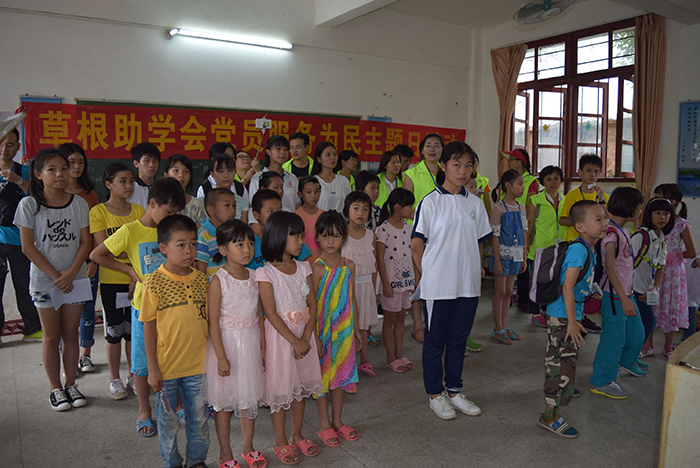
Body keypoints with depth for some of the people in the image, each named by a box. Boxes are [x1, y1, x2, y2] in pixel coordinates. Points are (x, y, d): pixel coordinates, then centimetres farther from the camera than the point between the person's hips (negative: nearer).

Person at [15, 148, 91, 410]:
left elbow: (85, 242, 0)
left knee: (71, 334, 9)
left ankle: (71, 385, 22)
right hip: (44, 280, -2)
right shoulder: (29, 205, -5)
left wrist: (71, 273, -13)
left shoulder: (78, 204, 2)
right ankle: (56, 389, 21)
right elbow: (28, 247, -8)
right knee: (51, 337, 7)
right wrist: (55, 276, -13)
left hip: (74, 279, 2)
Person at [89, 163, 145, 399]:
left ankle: (132, 374, 27)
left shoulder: (139, 211, 5)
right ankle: (114, 379, 22)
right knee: (114, 331, 7)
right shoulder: (98, 212, -5)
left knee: (133, 329, 12)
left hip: (137, 280, 3)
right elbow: (101, 249, -12)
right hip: (111, 281, -2)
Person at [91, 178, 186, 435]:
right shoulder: (130, 231, -9)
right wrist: (131, 270, -5)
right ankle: (144, 411, 26)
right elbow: (96, 255, -2)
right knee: (142, 361, 9)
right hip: (144, 305, -3)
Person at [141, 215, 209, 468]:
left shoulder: (200, 279, 0)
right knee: (168, 420, 14)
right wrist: (152, 369, -8)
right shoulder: (155, 282, -12)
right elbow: (148, 327, -8)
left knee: (199, 418, 16)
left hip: (197, 364, 3)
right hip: (166, 366, -3)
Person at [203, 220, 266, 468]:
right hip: (226, 342, -5)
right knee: (224, 401, 8)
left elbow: (259, 314, 8)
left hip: (250, 343, 5)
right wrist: (222, 357, -15)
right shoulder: (218, 280, -14)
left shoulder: (254, 276, 2)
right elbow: (213, 322, -14)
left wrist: (263, 347, 8)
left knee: (249, 397, 16)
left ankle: (248, 448, 34)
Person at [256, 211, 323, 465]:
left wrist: (306, 338, -9)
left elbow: (312, 304, 1)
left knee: (300, 386, 15)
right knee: (280, 388, 6)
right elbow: (271, 313, -15)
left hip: (304, 334, 5)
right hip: (280, 336, -5)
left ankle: (297, 435, 33)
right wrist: (294, 341, -16)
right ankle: (281, 441, 24)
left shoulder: (303, 268, 3)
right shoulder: (265, 273, -13)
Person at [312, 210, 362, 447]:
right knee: (322, 376, 7)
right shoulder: (316, 268, -13)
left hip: (344, 329, 5)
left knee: (341, 374, 15)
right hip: (322, 329, -5)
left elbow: (352, 298, 10)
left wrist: (356, 329, 12)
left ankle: (337, 421, 31)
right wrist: (315, 336, -15)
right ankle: (325, 425, 23)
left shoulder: (349, 266, 3)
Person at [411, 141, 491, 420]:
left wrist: (475, 266, 5)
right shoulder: (430, 202, -7)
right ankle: (435, 395, 23)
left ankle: (454, 391, 31)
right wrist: (429, 274, -5)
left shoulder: (475, 203, 8)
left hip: (468, 284, 5)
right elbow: (416, 243, -6)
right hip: (438, 285, -5)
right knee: (435, 340, 8)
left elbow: (478, 241, 16)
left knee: (459, 338, 15)